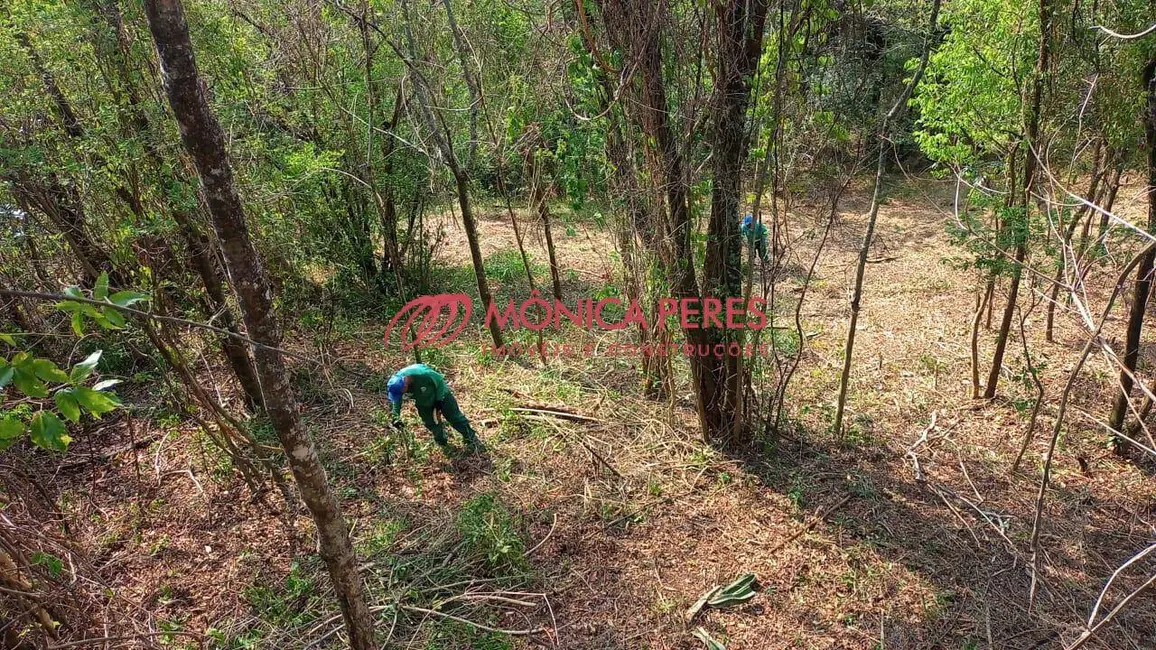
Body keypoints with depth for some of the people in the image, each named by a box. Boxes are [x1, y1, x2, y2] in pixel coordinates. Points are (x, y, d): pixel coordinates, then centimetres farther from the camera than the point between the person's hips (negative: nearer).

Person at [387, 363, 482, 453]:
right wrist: (396, 417, -15)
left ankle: (472, 439, 15)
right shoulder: (395, 383, -28)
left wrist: (439, 401, -18)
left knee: (455, 417, 2)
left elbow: (440, 381, -24)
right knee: (432, 425, 8)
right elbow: (397, 401, -7)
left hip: (440, 393, -4)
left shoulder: (423, 374, -44)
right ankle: (443, 445, 31)